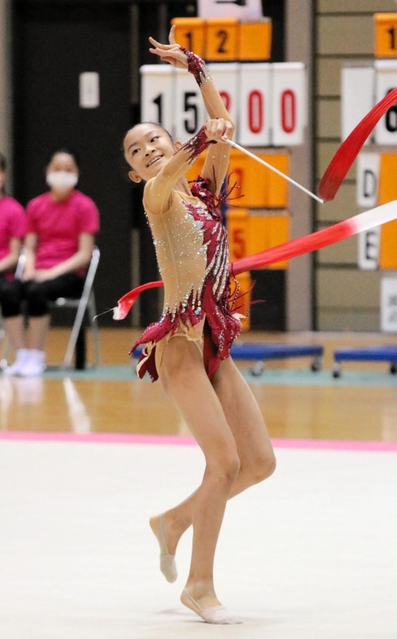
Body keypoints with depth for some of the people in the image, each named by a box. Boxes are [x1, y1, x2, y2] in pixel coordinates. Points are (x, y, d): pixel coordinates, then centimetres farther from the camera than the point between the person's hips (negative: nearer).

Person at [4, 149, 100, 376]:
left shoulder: (84, 206, -1)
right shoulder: (36, 206, 12)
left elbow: (84, 254, -5)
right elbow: (30, 249, 13)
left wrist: (53, 272, -16)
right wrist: (30, 270, -9)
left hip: (69, 273, -4)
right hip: (38, 273, 4)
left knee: (36, 292, -37)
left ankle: (36, 357, -24)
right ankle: (22, 357, -24)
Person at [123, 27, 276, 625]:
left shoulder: (205, 190, 13)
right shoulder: (157, 196, -4)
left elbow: (223, 124, 6)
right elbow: (166, 175, -28)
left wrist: (194, 67, 4)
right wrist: (200, 142, -42)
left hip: (216, 345, 7)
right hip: (179, 342, -7)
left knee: (260, 462, 6)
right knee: (226, 460, -16)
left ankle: (175, 521, 25)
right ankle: (200, 585, -8)